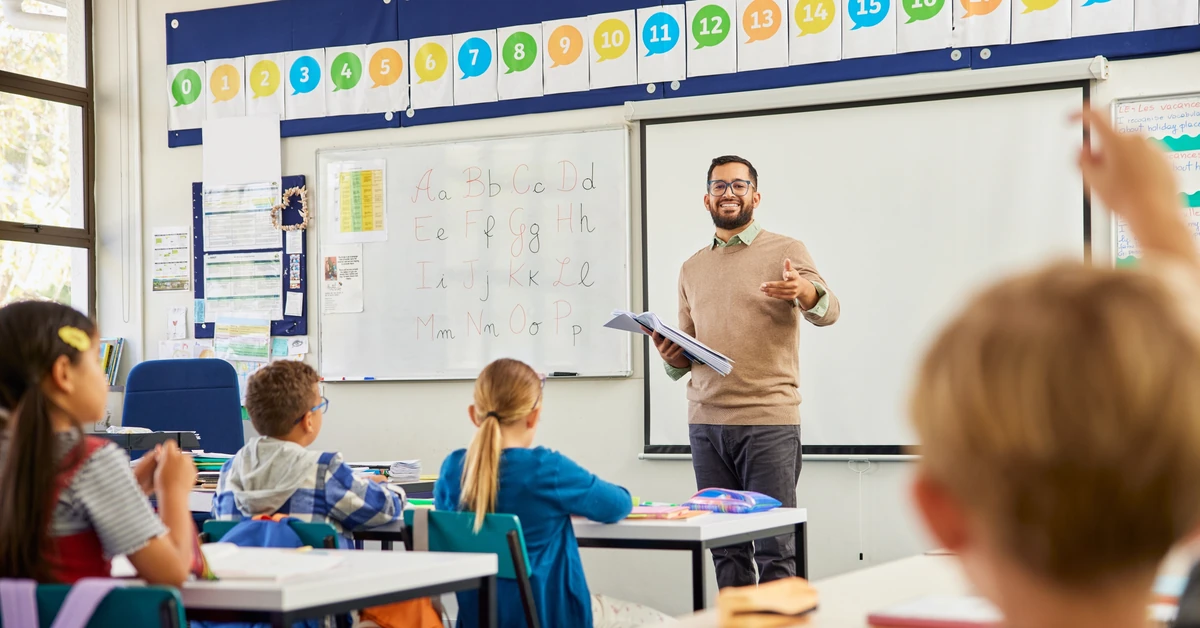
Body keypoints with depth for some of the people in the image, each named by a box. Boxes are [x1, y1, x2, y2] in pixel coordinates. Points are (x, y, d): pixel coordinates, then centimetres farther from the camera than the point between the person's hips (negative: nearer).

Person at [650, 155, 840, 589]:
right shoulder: (692, 268, 18)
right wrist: (673, 356, 0)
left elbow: (828, 312, -12)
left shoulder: (785, 252, 4)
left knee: (775, 548, -7)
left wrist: (805, 291, -34)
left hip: (768, 421, -4)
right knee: (724, 548, 6)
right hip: (705, 422, 5)